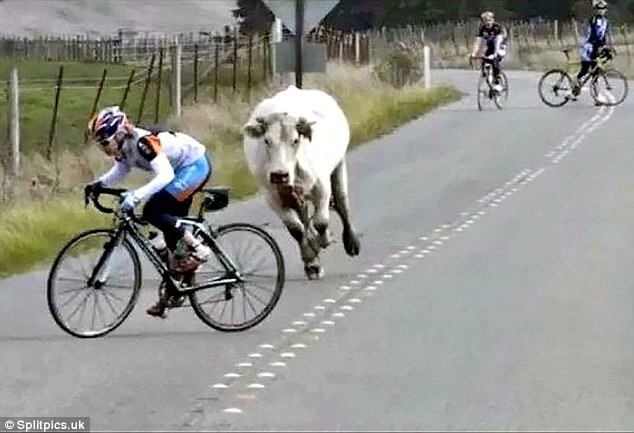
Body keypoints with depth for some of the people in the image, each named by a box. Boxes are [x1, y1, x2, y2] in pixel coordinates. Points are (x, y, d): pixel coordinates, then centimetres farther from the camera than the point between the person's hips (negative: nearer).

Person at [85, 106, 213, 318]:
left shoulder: (143, 142, -31)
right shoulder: (123, 145, -5)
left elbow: (166, 175, -40)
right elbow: (120, 171, 11)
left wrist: (136, 196, -49)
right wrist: (99, 183, -6)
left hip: (195, 165, -9)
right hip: (182, 168, 9)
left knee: (152, 211, -20)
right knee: (171, 230, 10)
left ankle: (198, 248, -11)